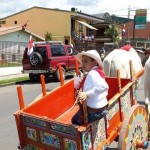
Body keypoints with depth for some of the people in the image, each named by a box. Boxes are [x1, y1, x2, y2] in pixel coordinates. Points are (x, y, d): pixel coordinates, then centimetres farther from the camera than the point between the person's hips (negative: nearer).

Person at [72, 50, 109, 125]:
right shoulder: (97, 72, 8)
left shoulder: (92, 74, -21)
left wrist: (87, 94, -37)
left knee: (75, 120, 2)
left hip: (95, 110, -10)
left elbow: (103, 86, -36)